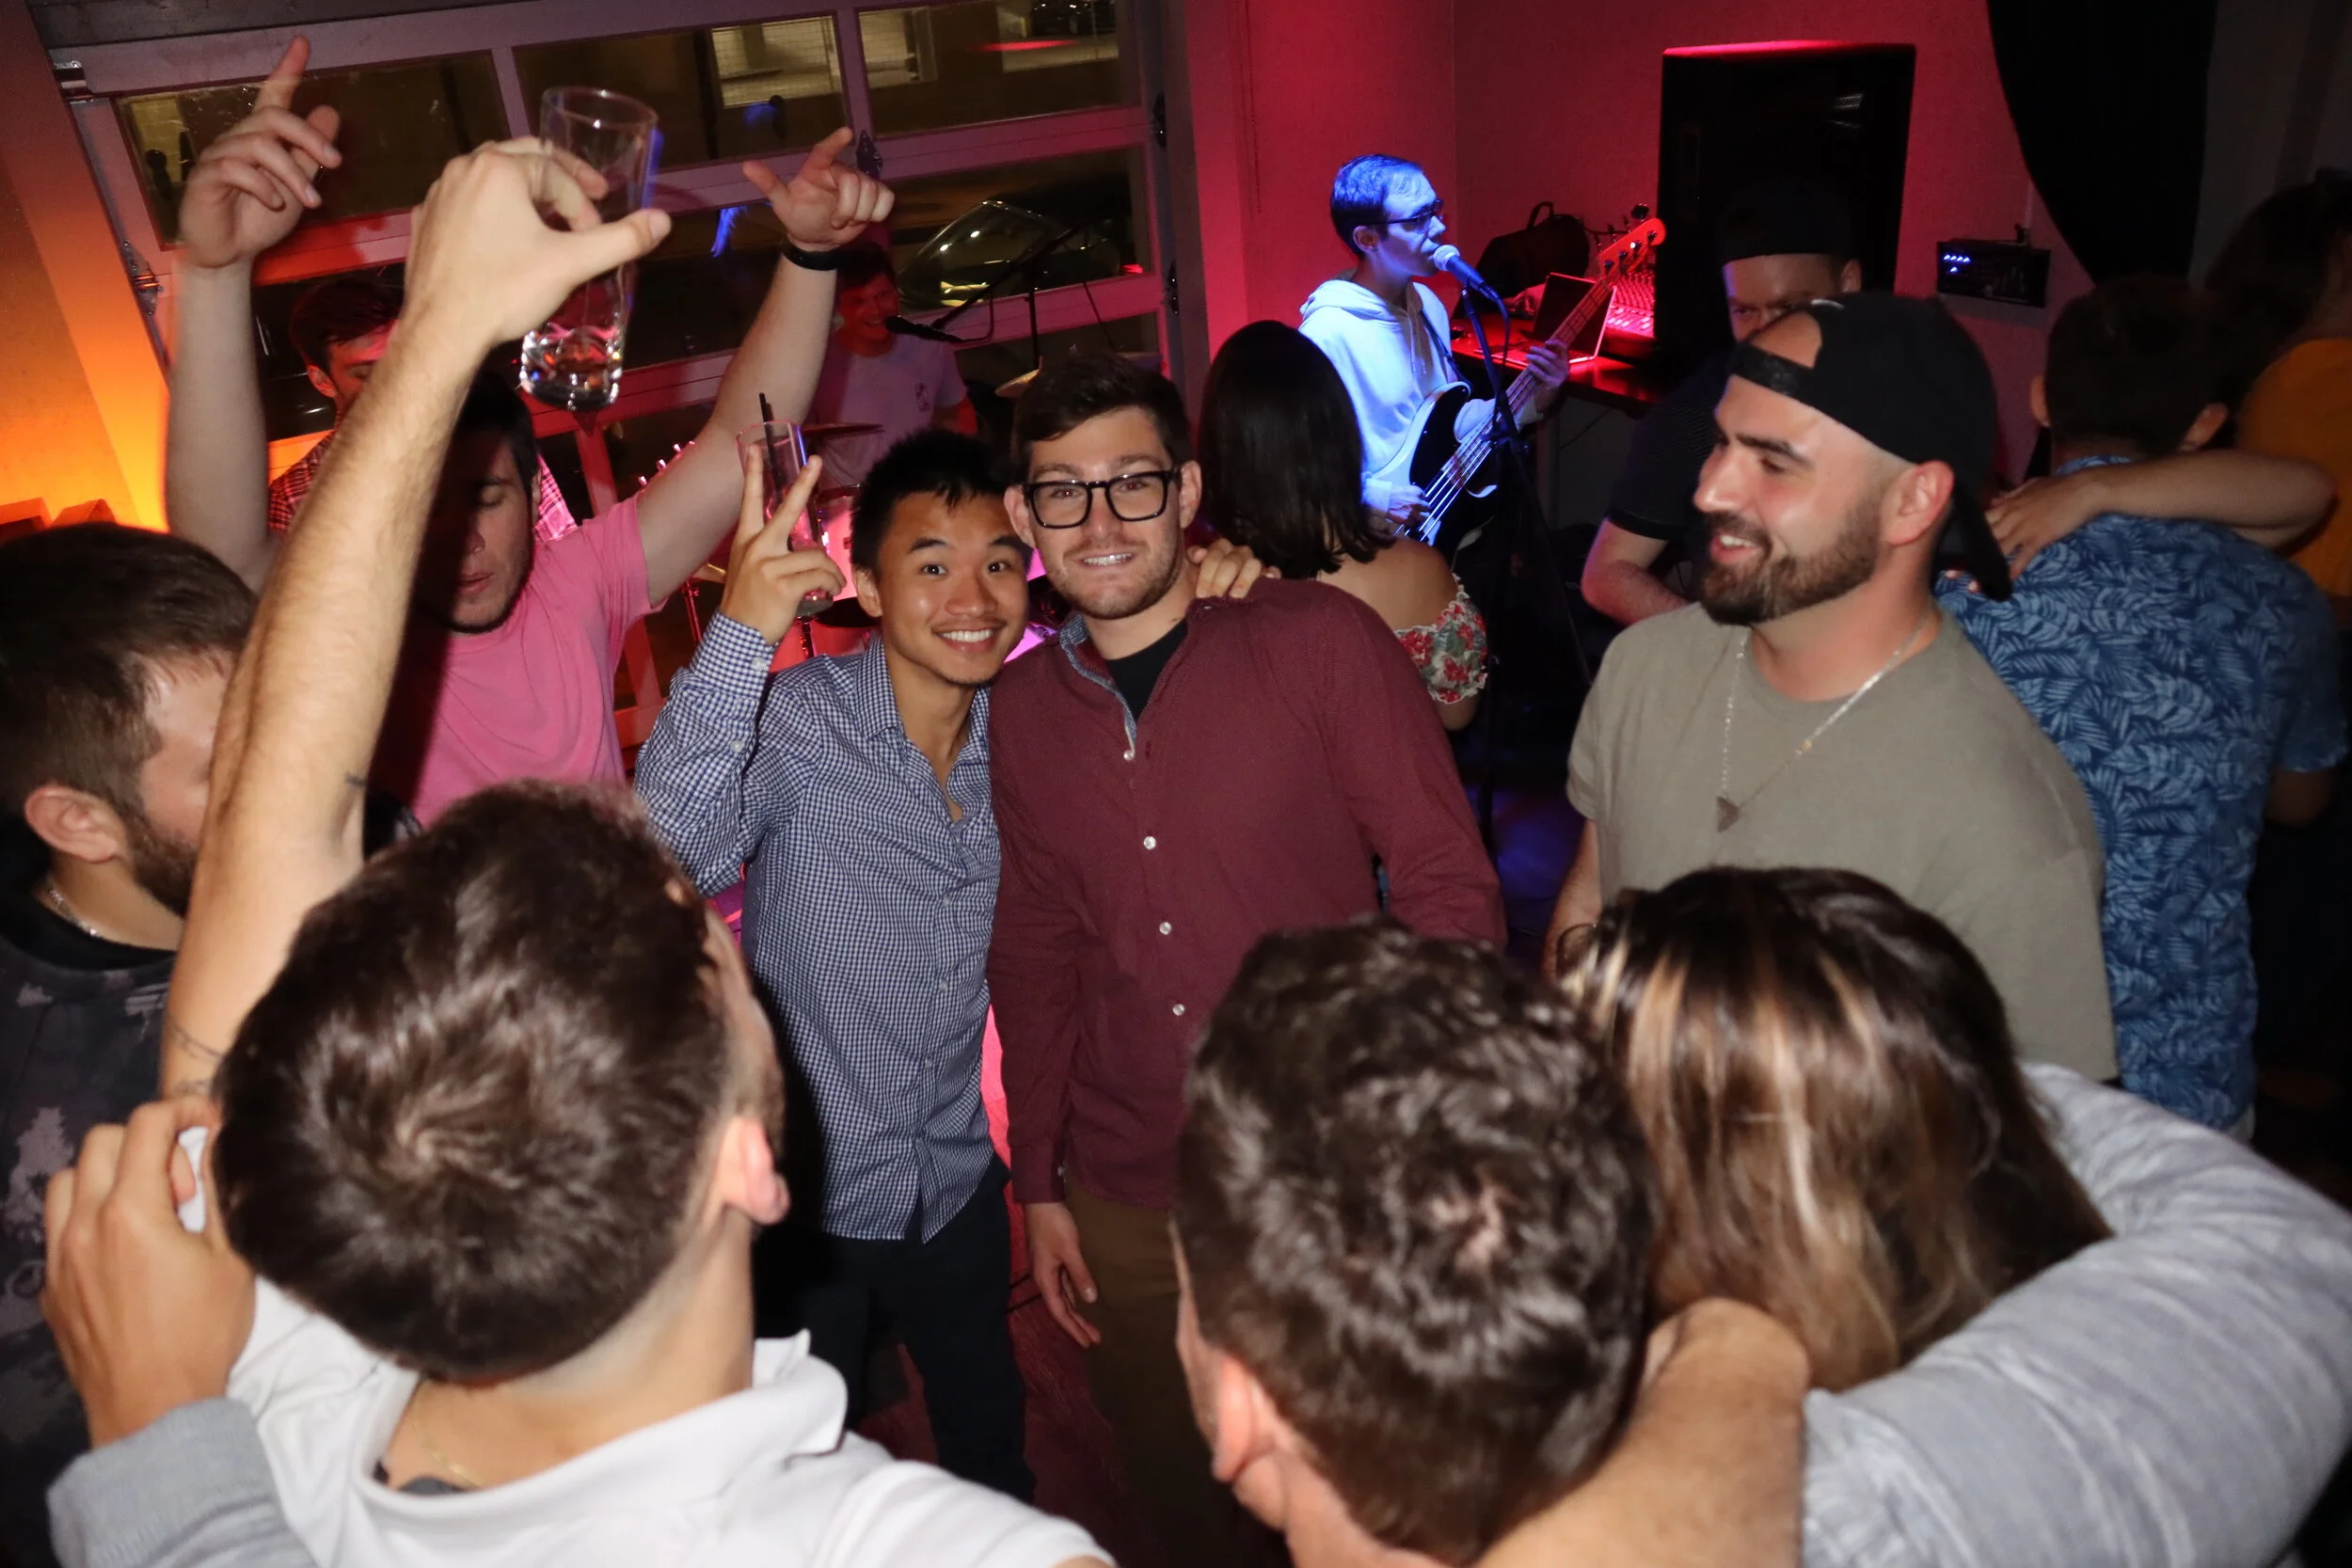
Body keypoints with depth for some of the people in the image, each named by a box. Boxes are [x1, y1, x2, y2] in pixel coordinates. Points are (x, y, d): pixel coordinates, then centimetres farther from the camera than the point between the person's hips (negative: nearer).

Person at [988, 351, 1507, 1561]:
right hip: (1123, 1211, 4)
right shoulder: (1020, 711, 2)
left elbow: (1447, 887, -9)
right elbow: (1035, 954, 9)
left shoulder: (1321, 641, -11)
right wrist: (1038, 1186, 9)